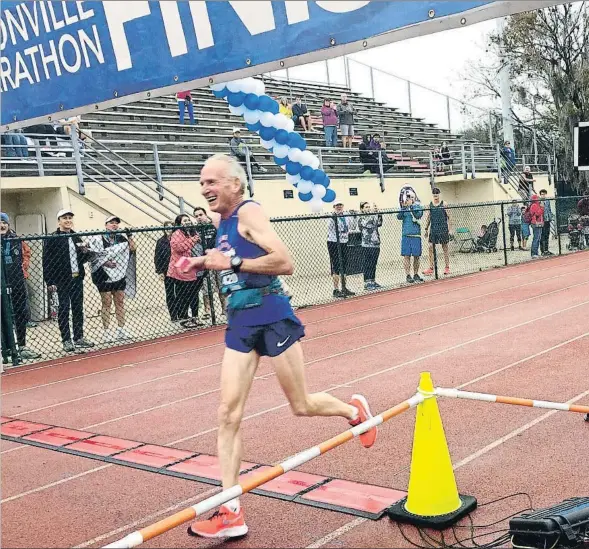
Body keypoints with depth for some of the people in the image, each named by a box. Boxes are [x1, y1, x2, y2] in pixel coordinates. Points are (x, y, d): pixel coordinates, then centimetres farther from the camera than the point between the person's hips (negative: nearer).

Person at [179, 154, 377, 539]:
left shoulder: (249, 212, -12)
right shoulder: (221, 221, 13)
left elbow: (285, 262, -21)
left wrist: (233, 262, -21)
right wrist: (206, 262, 12)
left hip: (270, 314, -7)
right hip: (239, 320, 8)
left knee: (302, 406, 7)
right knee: (229, 414, -1)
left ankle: (354, 410, 40)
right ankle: (231, 513, 4)